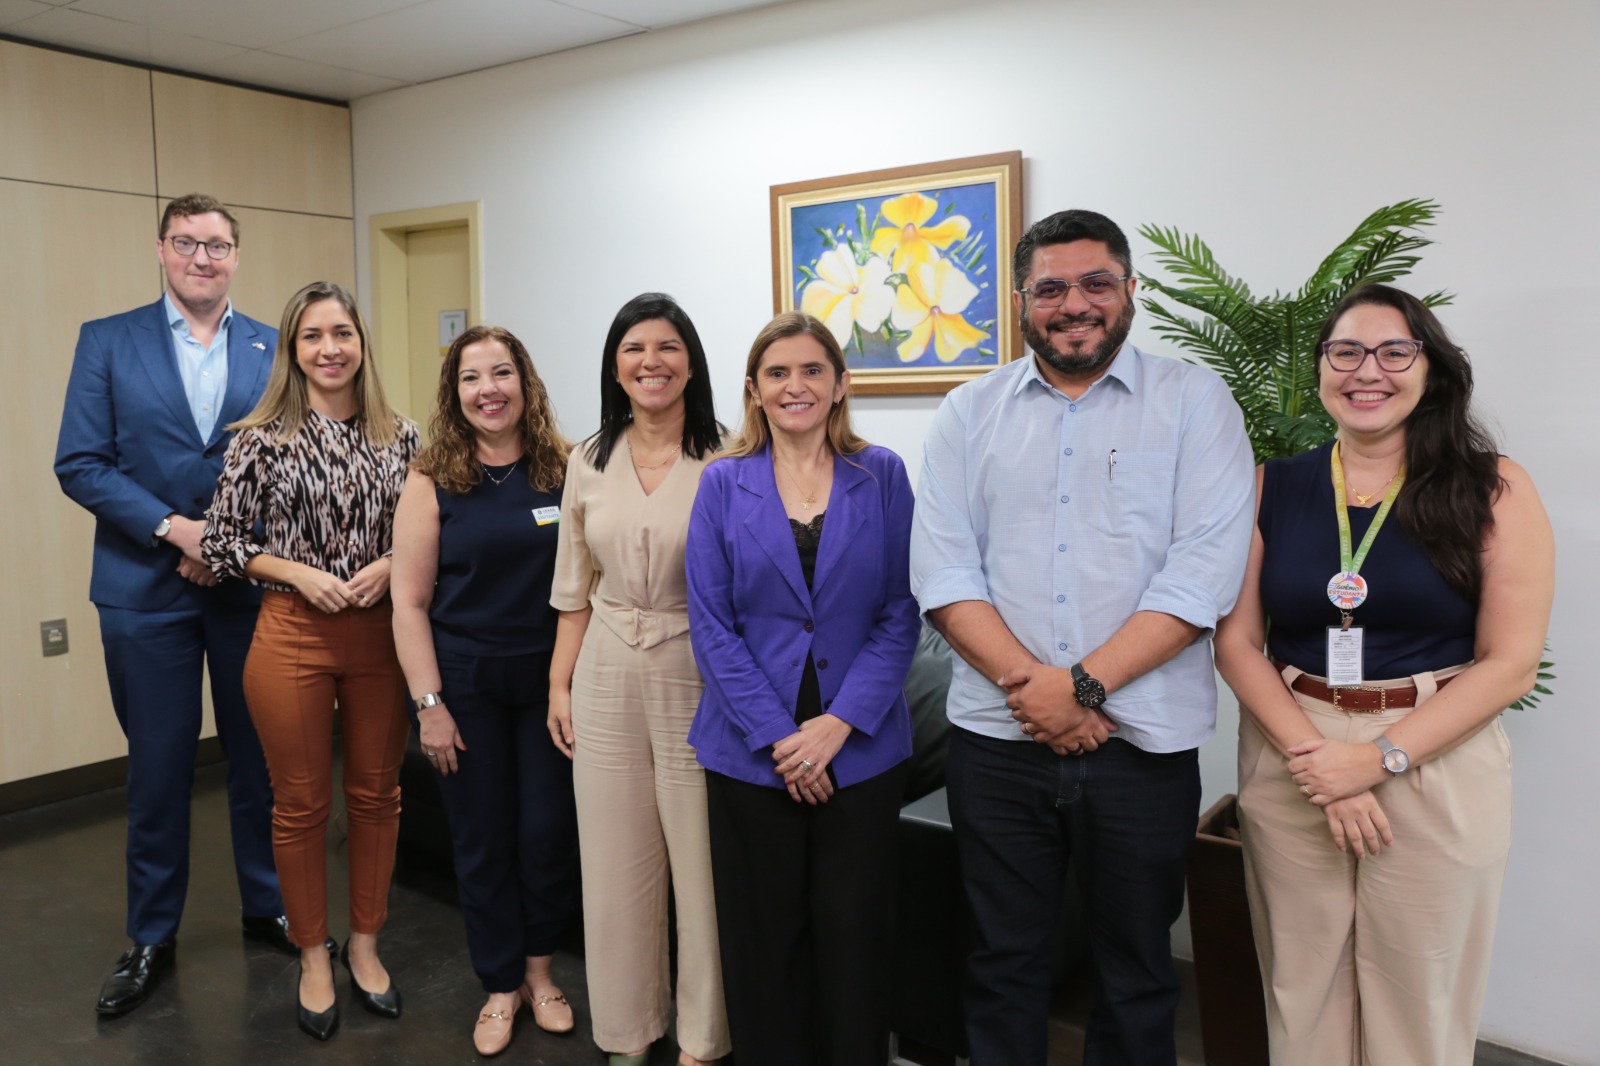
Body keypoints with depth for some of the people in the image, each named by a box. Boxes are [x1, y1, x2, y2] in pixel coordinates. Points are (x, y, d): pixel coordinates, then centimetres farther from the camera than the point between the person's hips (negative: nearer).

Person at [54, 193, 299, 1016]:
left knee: (259, 757, 11)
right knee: (157, 768, 8)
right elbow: (79, 463, -3)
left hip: (250, 581, 1)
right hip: (145, 587, -1)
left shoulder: (274, 350, 5)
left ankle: (268, 908, 29)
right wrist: (173, 528, -14)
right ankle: (151, 939, 25)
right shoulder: (107, 341, 3)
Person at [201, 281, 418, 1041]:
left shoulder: (399, 436, 2)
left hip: (379, 632, 2)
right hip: (292, 635, -2)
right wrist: (298, 572, -14)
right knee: (301, 804, 9)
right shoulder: (263, 438, -4)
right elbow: (219, 541, -1)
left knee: (377, 793, 12)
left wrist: (388, 566, -10)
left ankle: (364, 943, 31)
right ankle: (313, 957, 28)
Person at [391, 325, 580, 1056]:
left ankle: (539, 969, 31)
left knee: (548, 831, 6)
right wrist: (429, 703, -8)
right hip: (465, 683, 0)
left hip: (548, 679, 1)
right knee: (483, 838, 10)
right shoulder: (432, 481, -3)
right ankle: (501, 984, 30)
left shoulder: (564, 470, -2)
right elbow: (409, 600, -4)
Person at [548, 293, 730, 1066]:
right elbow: (574, 587, 11)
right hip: (606, 680, 4)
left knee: (701, 864, 5)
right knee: (615, 864, 13)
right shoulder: (590, 461, 6)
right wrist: (560, 683, 9)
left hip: (696, 678, -4)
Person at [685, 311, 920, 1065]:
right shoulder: (723, 483, 1)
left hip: (860, 750, 0)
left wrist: (838, 725, -13)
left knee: (854, 939, 10)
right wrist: (777, 736, -11)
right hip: (750, 751, 0)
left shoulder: (882, 476, 1)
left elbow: (900, 614, -3)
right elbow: (710, 625, -3)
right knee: (763, 942, 10)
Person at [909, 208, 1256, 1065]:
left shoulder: (1196, 402, 0)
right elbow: (942, 571, -2)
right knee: (1003, 962, 15)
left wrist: (1083, 683, -17)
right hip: (995, 738, 2)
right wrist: (1026, 685, -15)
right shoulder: (969, 413, 6)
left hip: (1143, 740, -1)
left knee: (1135, 971, 15)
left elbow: (1203, 575, -10)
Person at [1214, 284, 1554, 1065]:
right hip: (1289, 759, 2)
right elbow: (1235, 640, 0)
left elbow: (1511, 663, -7)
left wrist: (1378, 758, -14)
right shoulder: (1270, 488, 3)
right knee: (1302, 993, 13)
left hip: (1435, 760, -1)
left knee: (1419, 1003, 10)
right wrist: (1310, 754, -12)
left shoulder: (1493, 491, -3)